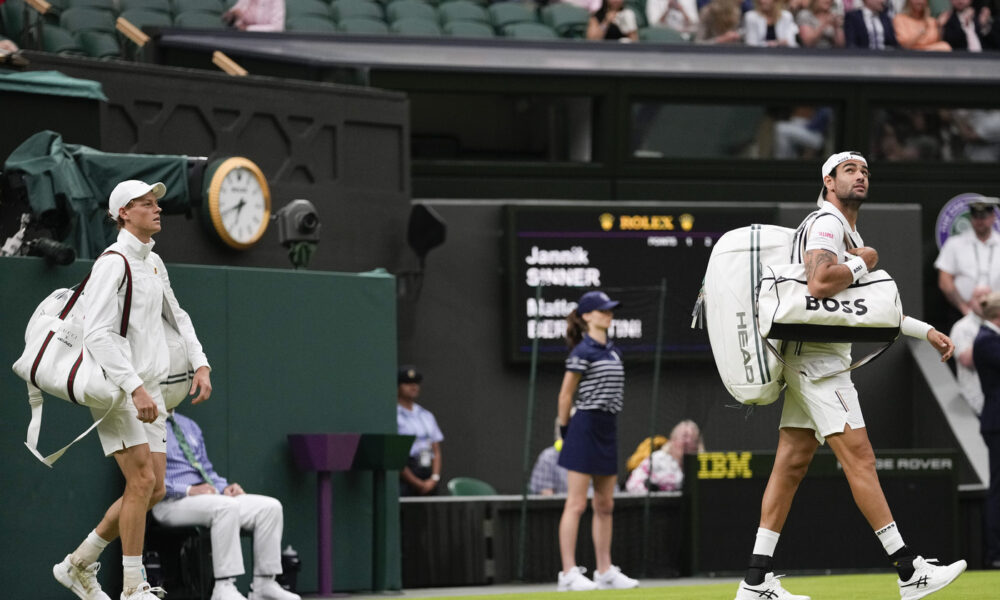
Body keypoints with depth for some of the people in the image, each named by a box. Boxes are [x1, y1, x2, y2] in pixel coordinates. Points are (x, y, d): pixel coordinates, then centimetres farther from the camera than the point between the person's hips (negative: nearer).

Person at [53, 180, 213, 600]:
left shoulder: (153, 263, 14)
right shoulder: (114, 263, -14)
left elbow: (176, 316, 29)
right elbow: (97, 334, -23)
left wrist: (200, 364, 14)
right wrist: (135, 388, -29)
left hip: (148, 387, 9)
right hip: (115, 387, -9)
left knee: (153, 490, 5)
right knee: (142, 481, -15)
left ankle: (79, 565, 18)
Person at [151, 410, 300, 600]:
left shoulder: (189, 426, 23)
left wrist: (224, 487, 2)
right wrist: (188, 490, -21)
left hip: (208, 495, 8)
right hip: (172, 503, -8)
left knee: (270, 507, -12)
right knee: (227, 507, -36)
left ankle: (264, 585, -12)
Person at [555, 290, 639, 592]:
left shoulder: (611, 350, 14)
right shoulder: (583, 352, -11)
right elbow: (565, 395, -8)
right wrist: (565, 429, -2)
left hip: (607, 428, 8)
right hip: (585, 427, -8)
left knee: (605, 505, 11)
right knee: (576, 503, -7)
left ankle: (605, 571, 16)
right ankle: (569, 573, -7)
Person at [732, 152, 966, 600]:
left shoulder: (849, 233, 24)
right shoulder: (827, 224, -10)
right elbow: (820, 283, -28)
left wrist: (925, 331, 25)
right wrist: (863, 262, -11)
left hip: (811, 362, 10)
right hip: (818, 358, -10)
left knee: (792, 464, 6)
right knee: (859, 458, -11)